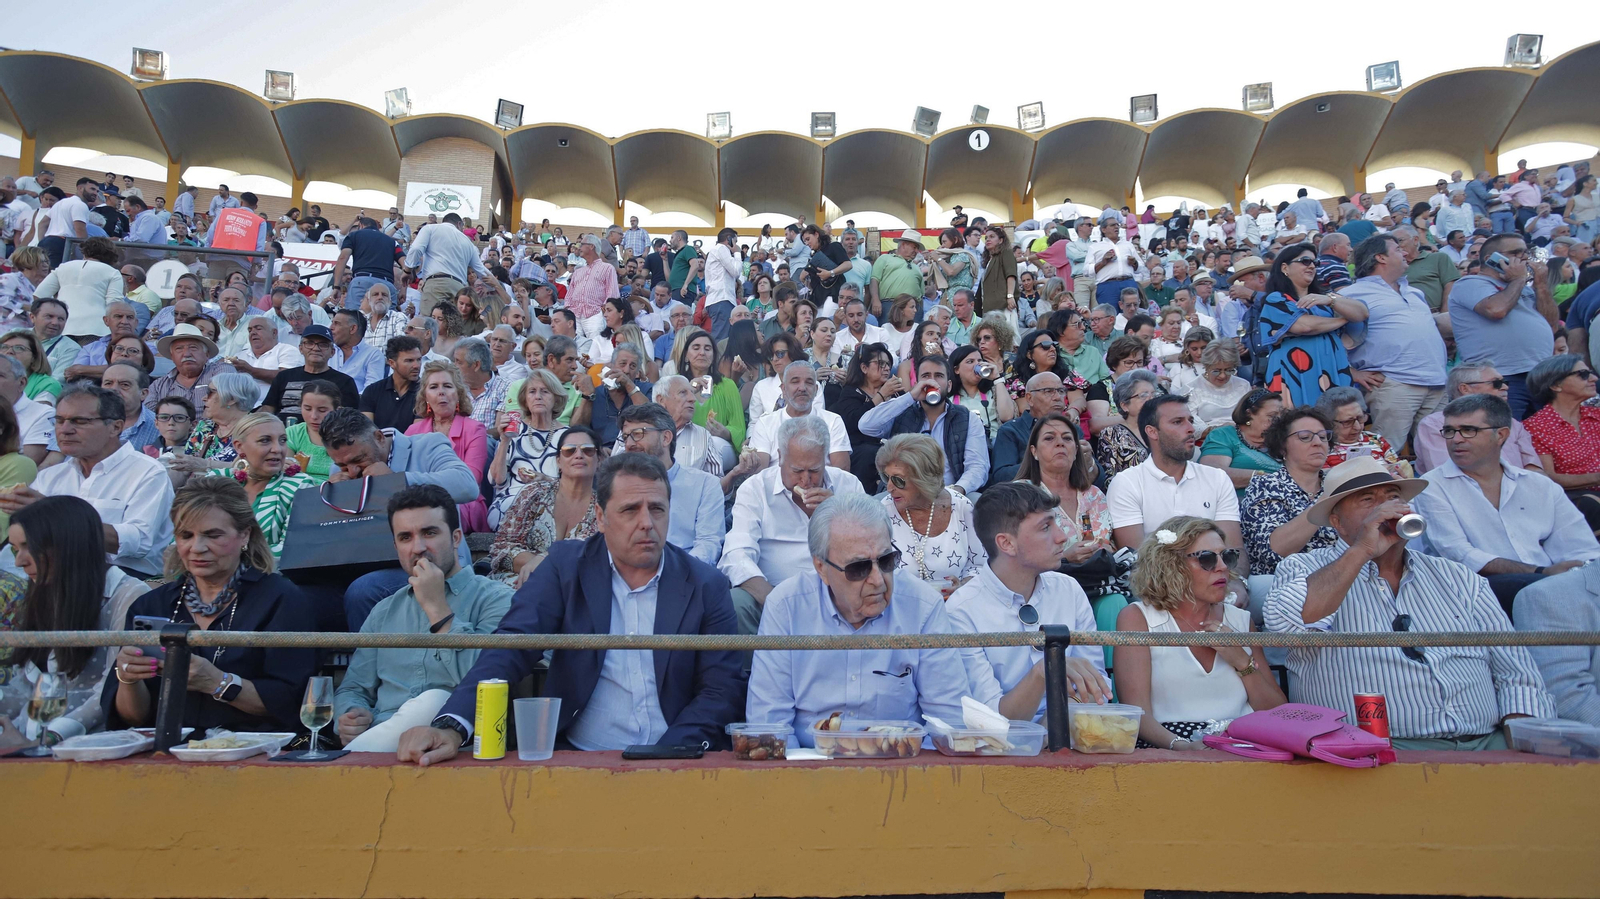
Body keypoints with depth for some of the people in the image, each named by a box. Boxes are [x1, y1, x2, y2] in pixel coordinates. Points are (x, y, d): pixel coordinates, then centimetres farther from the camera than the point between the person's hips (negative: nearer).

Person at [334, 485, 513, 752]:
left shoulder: (495, 599, 2)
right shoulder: (385, 612, 22)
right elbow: (353, 689, 23)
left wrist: (437, 608, -9)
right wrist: (349, 717, -2)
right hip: (380, 738, 2)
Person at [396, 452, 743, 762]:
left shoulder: (706, 586, 1)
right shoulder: (565, 566, 1)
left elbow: (722, 687, 0)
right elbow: (512, 647, -9)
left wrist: (670, 758, -16)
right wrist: (452, 726, -26)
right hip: (575, 757, 1)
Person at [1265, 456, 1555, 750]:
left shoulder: (1457, 578, 18)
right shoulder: (1304, 569, 5)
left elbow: (1516, 672, 14)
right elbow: (1286, 623, -18)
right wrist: (1361, 550, -12)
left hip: (1486, 743, 5)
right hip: (1375, 748, -5)